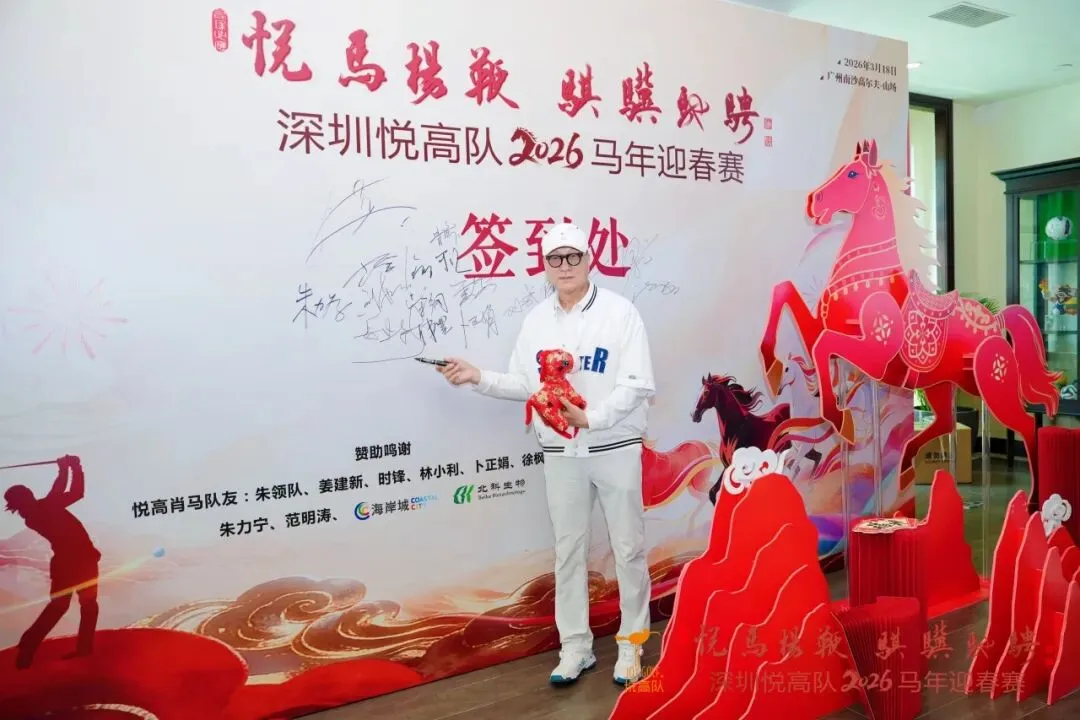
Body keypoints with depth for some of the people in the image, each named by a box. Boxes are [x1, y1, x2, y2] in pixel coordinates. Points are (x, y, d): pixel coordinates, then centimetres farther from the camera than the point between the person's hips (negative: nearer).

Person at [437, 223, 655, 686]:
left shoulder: (619, 311, -8)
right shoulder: (536, 319, 5)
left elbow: (638, 385, -13)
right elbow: (525, 385, 8)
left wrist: (592, 417, -24)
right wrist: (477, 378, -5)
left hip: (615, 448, -3)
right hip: (560, 452, 4)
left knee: (628, 548, 9)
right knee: (568, 549, 12)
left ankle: (631, 643, 26)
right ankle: (575, 646, 26)